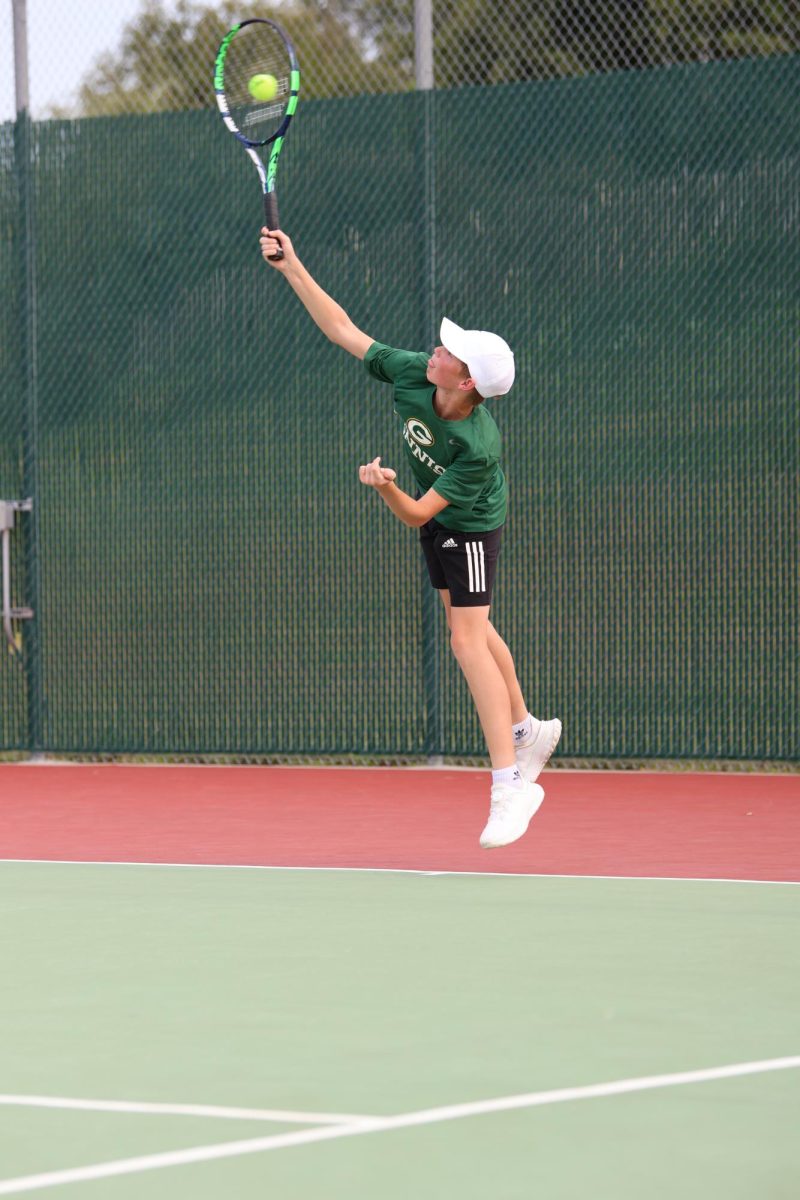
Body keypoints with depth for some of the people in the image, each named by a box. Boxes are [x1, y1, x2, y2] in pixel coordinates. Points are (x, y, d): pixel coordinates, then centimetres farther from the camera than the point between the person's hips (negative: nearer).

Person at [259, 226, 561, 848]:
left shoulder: (478, 448, -40)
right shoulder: (411, 375, -26)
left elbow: (418, 513, -35)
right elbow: (343, 330, -17)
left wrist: (389, 489, -55)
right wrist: (291, 265, -22)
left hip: (471, 528, -8)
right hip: (438, 526, 8)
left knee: (468, 640, -15)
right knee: (474, 628, 19)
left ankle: (510, 785, -14)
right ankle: (528, 730, 38)